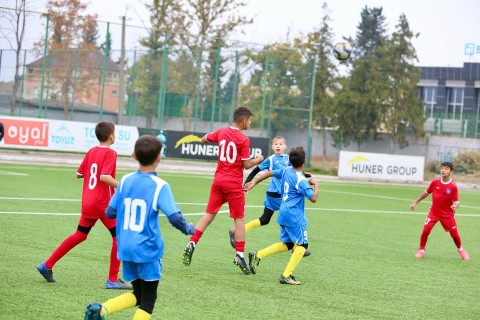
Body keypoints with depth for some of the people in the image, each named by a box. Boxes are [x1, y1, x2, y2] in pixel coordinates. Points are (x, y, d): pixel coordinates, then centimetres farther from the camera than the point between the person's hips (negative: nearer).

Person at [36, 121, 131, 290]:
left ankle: (47, 266, 19)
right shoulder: (110, 153, -12)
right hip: (104, 203, -8)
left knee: (80, 235, 19)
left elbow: (79, 174, 15)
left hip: (87, 203, 8)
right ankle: (113, 280, 2)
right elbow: (105, 177, -25)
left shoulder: (91, 151, 10)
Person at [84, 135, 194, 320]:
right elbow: (174, 218, -17)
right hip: (148, 250, -5)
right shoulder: (160, 186, -11)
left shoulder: (125, 181, 3)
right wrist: (188, 229, 3)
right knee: (148, 301, 8)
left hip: (126, 248, 5)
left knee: (138, 295, 19)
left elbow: (110, 212, 9)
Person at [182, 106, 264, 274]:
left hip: (218, 180, 5)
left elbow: (204, 139, 20)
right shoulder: (243, 139, -13)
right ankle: (239, 255, 1)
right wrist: (258, 160, 7)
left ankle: (191, 243, -1)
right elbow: (247, 164, -11)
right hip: (234, 184, -5)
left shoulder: (221, 132, 4)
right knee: (240, 218, 4)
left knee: (209, 214, 11)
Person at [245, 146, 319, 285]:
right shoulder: (301, 180, -18)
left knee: (287, 244, 18)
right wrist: (315, 184, 0)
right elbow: (313, 198, -18)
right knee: (302, 245, -1)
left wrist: (254, 183, 32)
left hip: (284, 214, 9)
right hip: (295, 216, -9)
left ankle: (257, 256, 9)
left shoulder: (286, 171, 7)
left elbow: (269, 173, 19)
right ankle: (286, 276, -7)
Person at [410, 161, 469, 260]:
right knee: (426, 230, -11)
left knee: (454, 234, 3)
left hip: (447, 214, -1)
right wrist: (415, 202, 11)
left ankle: (460, 250, 32)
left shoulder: (453, 186, -16)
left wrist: (455, 206, -35)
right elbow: (426, 193, 6)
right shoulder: (435, 182, -9)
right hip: (434, 212, 1)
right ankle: (421, 250, 10)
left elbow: (456, 201, -12)